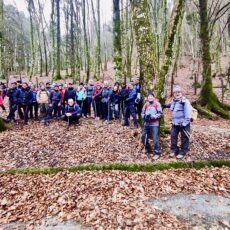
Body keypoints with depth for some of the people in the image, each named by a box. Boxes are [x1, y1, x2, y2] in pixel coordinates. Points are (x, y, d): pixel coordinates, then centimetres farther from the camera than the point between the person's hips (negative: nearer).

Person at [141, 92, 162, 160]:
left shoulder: (157, 104, -3)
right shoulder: (146, 105, 11)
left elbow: (160, 114, -9)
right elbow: (142, 113, 14)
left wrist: (152, 116, -20)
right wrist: (144, 116, -8)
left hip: (154, 124, -5)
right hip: (146, 124, 6)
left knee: (155, 139, -7)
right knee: (143, 137, 9)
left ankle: (157, 153, 7)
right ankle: (147, 149, 33)